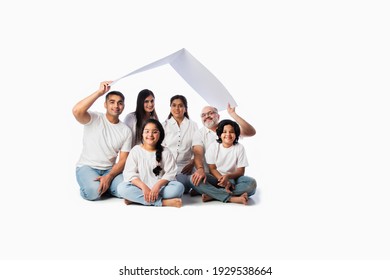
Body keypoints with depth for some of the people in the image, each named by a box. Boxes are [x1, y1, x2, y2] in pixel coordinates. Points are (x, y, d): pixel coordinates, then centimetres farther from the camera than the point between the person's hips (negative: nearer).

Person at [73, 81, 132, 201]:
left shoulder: (126, 131, 2)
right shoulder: (94, 118, -6)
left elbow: (123, 160, -2)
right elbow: (76, 111, -29)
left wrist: (109, 177, -19)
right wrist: (99, 92, -25)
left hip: (109, 169, 3)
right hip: (87, 167, -3)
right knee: (93, 191, -33)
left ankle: (103, 186, 6)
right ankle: (87, 185, 4)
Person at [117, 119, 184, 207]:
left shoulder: (165, 152, 5)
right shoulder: (136, 150, 3)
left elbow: (170, 173, -4)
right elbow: (130, 173, -5)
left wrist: (158, 185, -23)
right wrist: (144, 187, -22)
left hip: (160, 187, 1)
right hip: (140, 187, 0)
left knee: (179, 187, -28)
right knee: (121, 188, -29)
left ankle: (136, 198, -26)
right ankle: (162, 202, -30)